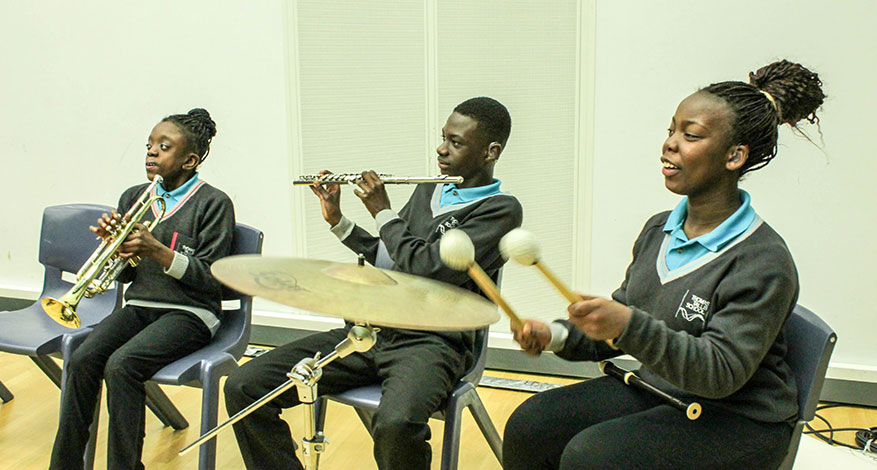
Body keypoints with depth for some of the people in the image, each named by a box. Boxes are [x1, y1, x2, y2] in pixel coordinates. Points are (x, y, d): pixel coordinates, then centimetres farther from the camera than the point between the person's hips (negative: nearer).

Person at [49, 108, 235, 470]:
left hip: (189, 312, -5)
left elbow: (210, 278, -9)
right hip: (139, 305, 5)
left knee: (121, 365, -28)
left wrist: (158, 251, -18)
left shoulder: (213, 203, -4)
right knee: (81, 360, -20)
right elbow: (124, 274, 16)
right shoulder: (134, 198, 13)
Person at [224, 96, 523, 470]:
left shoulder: (501, 210, -6)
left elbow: (424, 269, -16)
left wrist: (383, 213, -3)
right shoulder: (428, 190, 19)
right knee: (243, 386, -8)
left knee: (395, 424, -40)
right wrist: (337, 221, 13)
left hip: (432, 342, -7)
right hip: (372, 330, 7)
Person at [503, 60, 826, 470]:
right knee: (530, 426, -8)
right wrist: (558, 336, -5)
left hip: (738, 422, -7)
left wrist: (631, 327, -40)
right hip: (654, 389, 7)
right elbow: (619, 321, 13)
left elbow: (722, 372, -27)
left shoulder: (764, 263, -20)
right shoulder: (659, 229, 4)